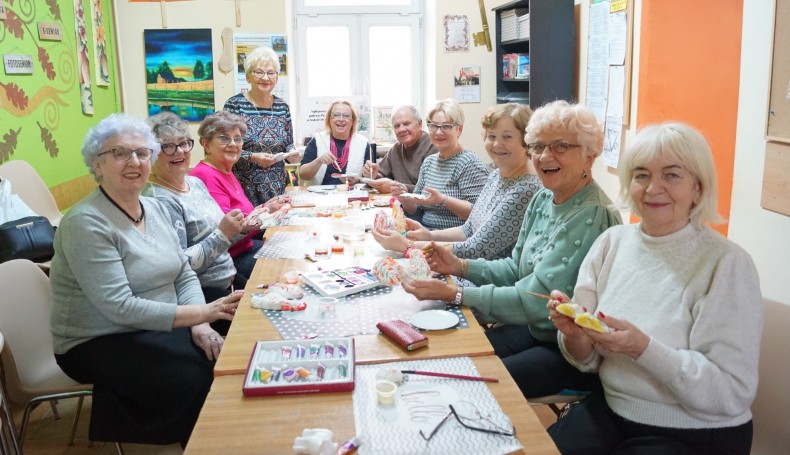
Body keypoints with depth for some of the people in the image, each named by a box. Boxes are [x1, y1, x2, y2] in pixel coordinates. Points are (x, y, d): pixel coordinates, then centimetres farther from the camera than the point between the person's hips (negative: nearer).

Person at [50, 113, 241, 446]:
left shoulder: (155, 209, 4)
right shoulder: (85, 222, -19)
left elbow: (185, 276, 6)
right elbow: (120, 307, -26)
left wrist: (200, 325, -13)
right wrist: (201, 313, -29)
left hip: (157, 329, 7)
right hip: (99, 344, -6)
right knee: (198, 379, -23)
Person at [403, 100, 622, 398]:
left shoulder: (591, 216, -24)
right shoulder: (543, 199, 3)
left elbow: (535, 300, -25)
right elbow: (517, 269, 10)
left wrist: (453, 294, -25)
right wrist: (460, 266, -5)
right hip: (535, 330, 8)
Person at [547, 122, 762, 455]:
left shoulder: (727, 264, -15)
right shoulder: (611, 242, -2)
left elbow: (732, 394, -18)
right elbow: (588, 361, 4)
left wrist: (643, 348, -29)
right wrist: (575, 334, -18)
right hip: (610, 412, 4)